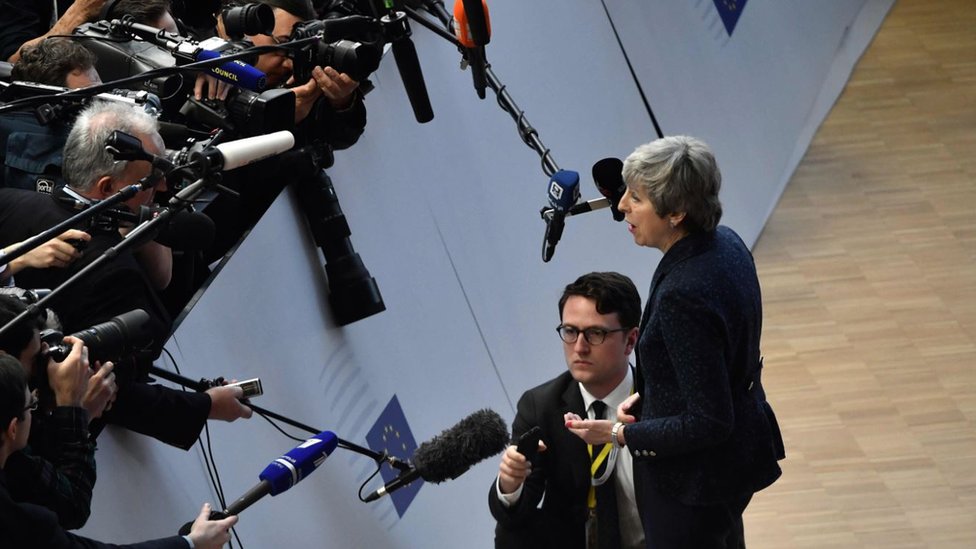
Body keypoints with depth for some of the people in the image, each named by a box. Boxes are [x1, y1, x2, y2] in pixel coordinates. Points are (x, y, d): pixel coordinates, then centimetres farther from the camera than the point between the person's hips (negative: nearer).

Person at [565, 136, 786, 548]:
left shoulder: (684, 296, -32)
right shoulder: (724, 244, -3)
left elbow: (708, 424, -27)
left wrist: (620, 433, -18)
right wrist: (646, 398, 4)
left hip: (692, 479, -10)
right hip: (736, 453, 10)